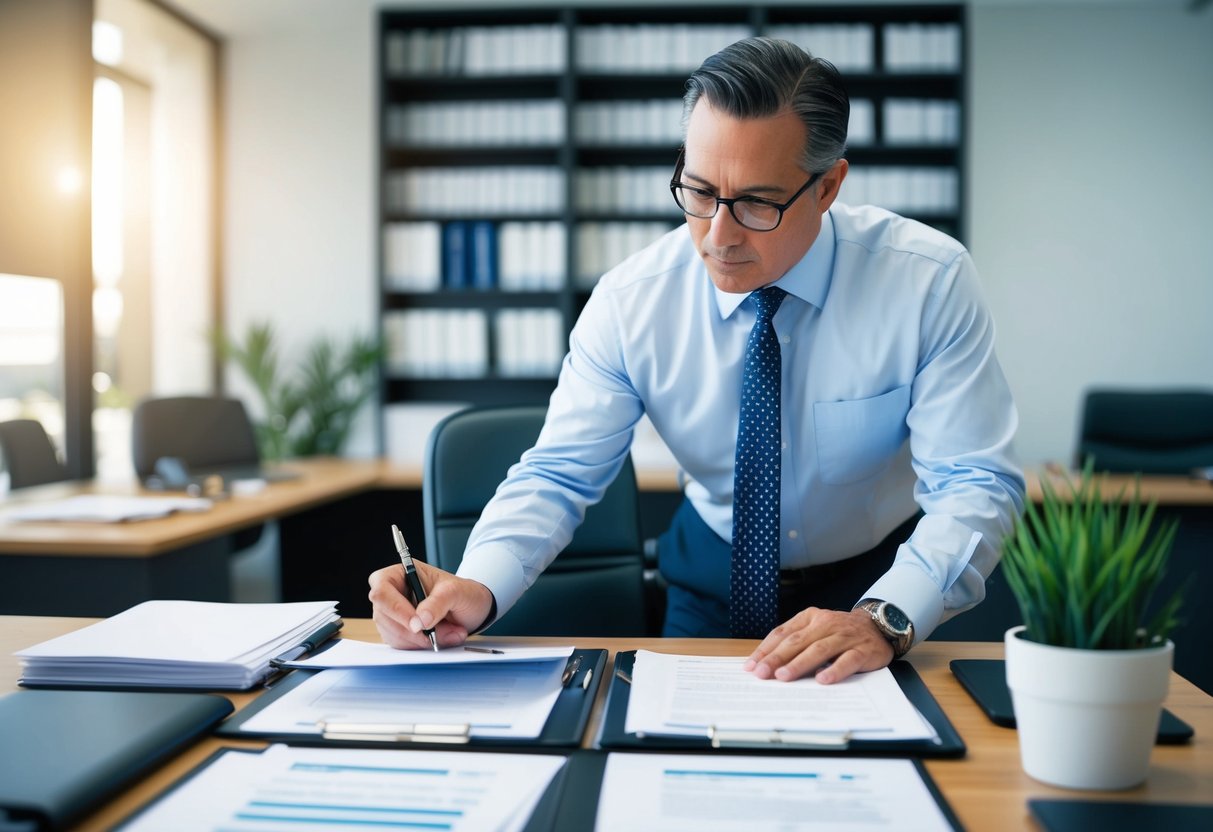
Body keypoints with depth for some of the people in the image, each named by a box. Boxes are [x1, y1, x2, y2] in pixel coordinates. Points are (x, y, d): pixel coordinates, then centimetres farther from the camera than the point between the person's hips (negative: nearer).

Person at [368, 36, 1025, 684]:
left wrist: (884, 619, -38)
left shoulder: (930, 282, -18)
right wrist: (478, 586, -33)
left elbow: (974, 486, -20)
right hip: (712, 576, 2)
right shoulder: (629, 300, -15)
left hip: (878, 579, -1)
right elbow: (557, 474, -13)